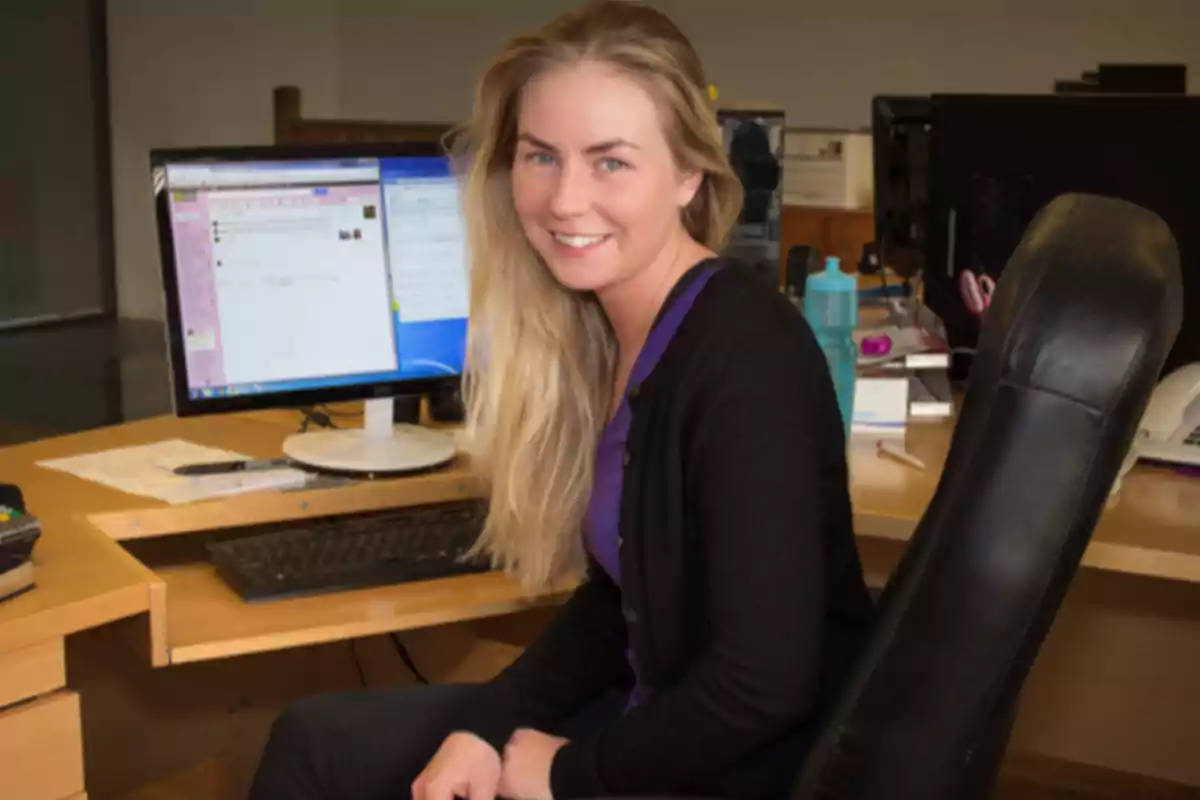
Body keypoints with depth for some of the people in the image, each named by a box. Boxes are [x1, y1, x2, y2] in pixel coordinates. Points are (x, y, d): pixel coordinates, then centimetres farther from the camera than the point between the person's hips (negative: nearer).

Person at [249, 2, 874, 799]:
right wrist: (488, 727, -3)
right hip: (654, 719, 8)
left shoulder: (744, 360, -24)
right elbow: (621, 593, 9)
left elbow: (763, 686, -26)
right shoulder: (600, 326, 1)